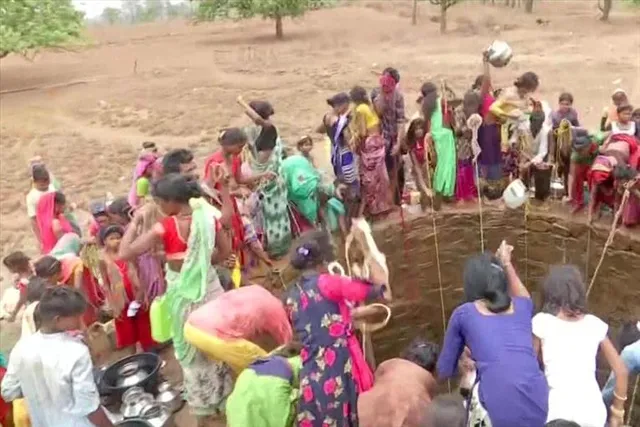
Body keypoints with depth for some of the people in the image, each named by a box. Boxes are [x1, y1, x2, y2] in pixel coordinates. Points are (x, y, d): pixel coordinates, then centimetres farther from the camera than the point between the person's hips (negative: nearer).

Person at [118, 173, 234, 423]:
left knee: (192, 351, 14)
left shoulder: (165, 227, -20)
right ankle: (227, 397, 39)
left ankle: (204, 409, 29)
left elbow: (124, 254, -21)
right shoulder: (208, 216, -7)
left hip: (184, 294, -4)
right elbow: (225, 251, 2)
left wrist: (135, 222, -11)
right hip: (210, 288, 4)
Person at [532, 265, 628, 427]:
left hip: (559, 413, -3)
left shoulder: (542, 322, -2)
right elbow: (621, 371, 10)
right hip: (594, 413, 3)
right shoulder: (595, 324, 6)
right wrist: (617, 411, 19)